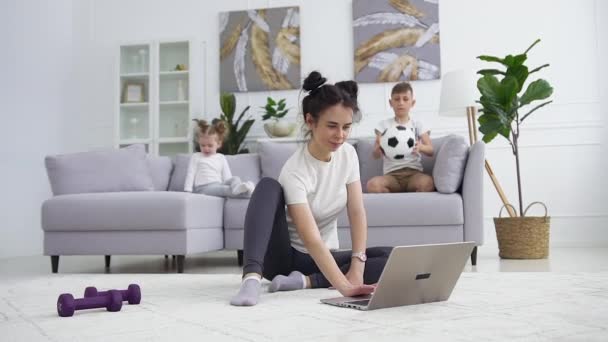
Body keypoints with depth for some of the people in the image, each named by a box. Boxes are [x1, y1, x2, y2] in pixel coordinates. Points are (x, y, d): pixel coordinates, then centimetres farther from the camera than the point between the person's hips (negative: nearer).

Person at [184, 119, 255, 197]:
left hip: (219, 186, 4)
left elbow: (227, 177, 13)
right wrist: (187, 190, -4)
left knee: (234, 179, -25)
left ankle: (238, 189, -61)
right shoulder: (195, 157, 17)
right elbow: (190, 175, 9)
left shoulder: (221, 158, 21)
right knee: (217, 189, -37)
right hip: (203, 188, -3)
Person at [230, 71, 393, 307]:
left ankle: (304, 281, -22)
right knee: (268, 186, -30)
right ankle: (252, 277, -43)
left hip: (323, 257, 5)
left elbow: (357, 213, -9)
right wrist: (344, 286, -45)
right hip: (284, 256, -5)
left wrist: (357, 269, -21)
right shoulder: (295, 171, -25)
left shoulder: (348, 154, -7)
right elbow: (312, 240, -34)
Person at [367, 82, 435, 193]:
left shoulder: (417, 124, 12)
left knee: (427, 182, -36)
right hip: (391, 174, 1)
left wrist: (420, 147, -21)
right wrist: (379, 147, -22)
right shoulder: (384, 124, 11)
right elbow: (375, 155, 3)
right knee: (372, 184, -33)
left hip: (414, 172, 0)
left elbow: (431, 151, 3)